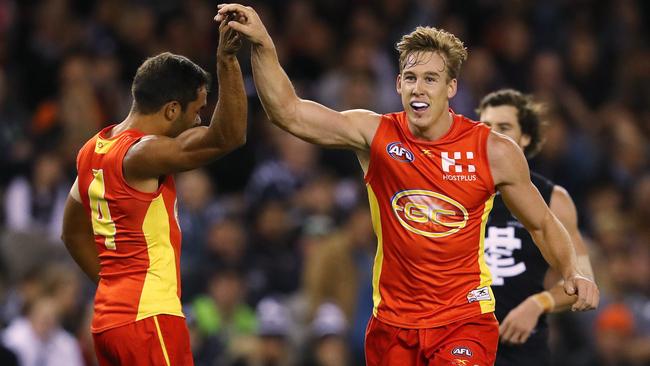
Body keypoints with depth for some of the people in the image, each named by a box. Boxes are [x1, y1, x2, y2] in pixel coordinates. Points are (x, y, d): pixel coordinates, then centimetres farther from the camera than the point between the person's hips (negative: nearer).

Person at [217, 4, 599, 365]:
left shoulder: (495, 151, -6)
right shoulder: (376, 134, -5)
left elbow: (543, 224, 7)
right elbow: (288, 112, -13)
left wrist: (572, 273, -9)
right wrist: (263, 46, -24)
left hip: (464, 320, -2)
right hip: (392, 322, 2)